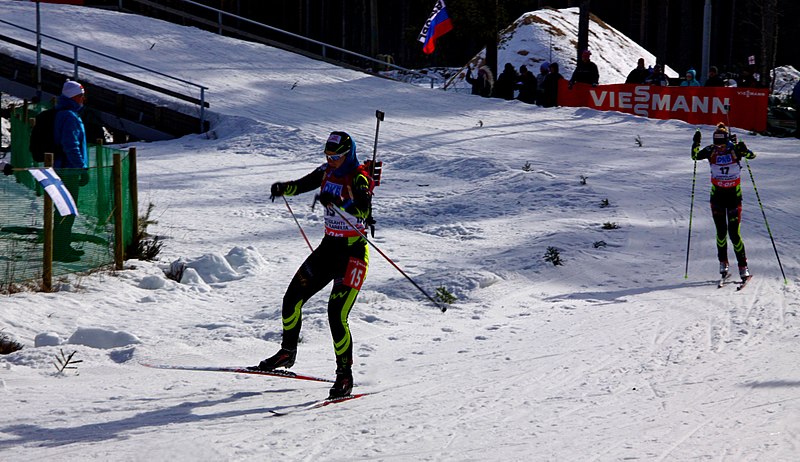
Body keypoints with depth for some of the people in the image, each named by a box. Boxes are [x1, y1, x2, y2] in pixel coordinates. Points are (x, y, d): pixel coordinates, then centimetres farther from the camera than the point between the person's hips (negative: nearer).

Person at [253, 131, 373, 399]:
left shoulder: (358, 178, -16)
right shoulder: (326, 172, 6)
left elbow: (363, 210, -33)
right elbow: (303, 184, 18)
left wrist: (338, 202, -50)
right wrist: (283, 188, -4)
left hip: (353, 251, -8)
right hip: (329, 246, 8)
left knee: (336, 314, -17)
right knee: (293, 297, 8)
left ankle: (345, 375, -8)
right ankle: (287, 353, 28)